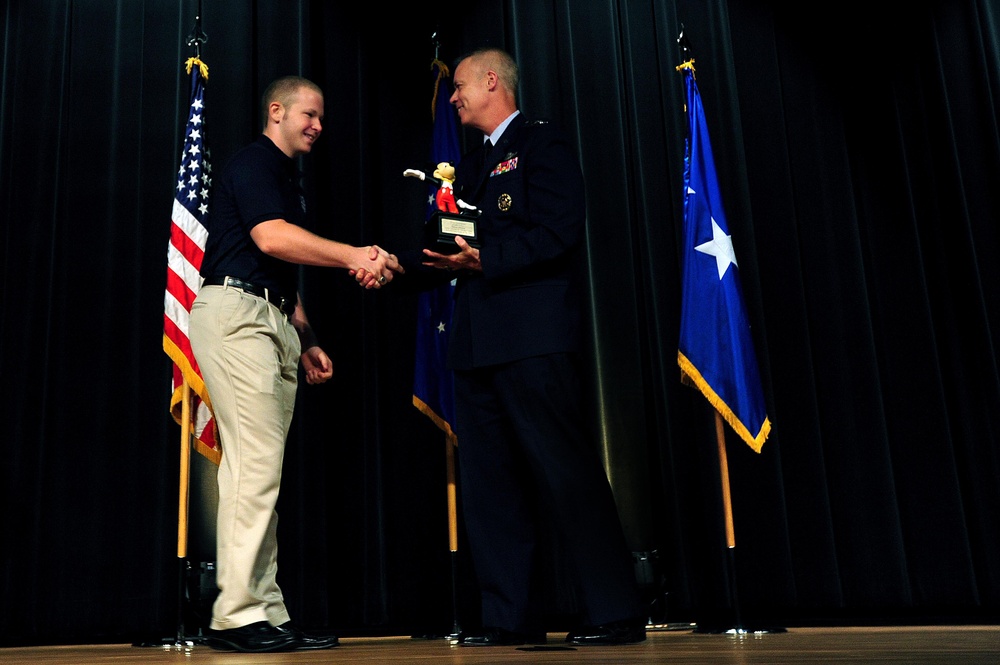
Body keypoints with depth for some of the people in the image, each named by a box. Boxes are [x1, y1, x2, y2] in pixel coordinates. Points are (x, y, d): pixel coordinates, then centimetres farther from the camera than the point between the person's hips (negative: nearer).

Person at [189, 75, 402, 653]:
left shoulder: (289, 178, 28)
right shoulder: (254, 163, -1)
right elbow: (271, 237, -20)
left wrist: (307, 341, 22)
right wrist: (355, 256, -25)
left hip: (272, 323, 10)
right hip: (236, 312, -9)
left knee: (259, 473, 4)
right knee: (257, 465, -15)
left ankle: (265, 614, 5)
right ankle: (238, 616, -11)